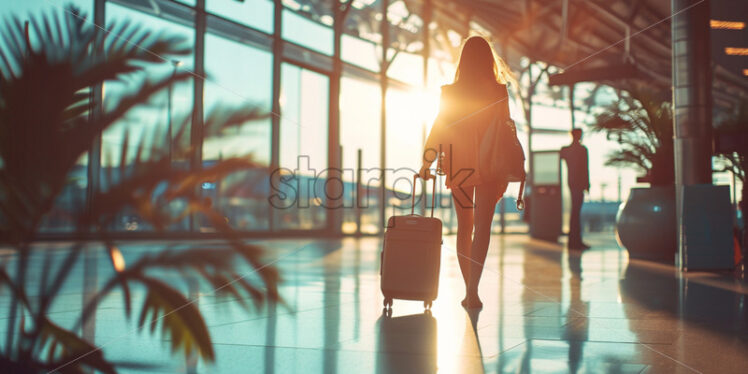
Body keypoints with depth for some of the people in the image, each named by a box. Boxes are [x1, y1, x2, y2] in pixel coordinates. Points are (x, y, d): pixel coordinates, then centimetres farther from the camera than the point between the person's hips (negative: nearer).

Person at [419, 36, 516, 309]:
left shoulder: (451, 93, 2)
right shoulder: (498, 91, -2)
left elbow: (439, 128, 0)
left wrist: (427, 162, 2)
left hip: (459, 167, 2)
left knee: (464, 228, 12)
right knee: (482, 227, -4)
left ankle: (469, 291, 17)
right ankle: (472, 289, -17)